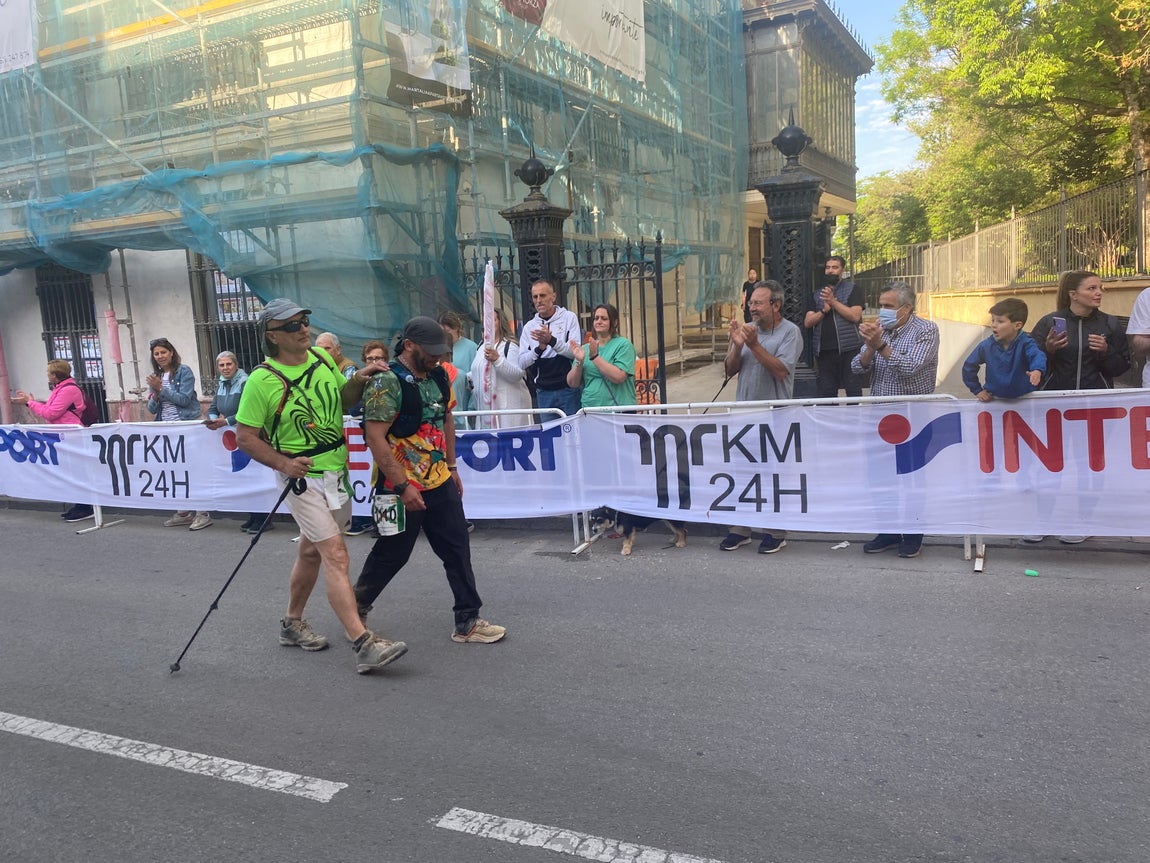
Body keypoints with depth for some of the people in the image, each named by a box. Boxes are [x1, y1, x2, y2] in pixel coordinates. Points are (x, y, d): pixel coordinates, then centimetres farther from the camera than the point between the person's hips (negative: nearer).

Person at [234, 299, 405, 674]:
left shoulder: (323, 359, 2)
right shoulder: (263, 380, -15)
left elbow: (342, 402, 16)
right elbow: (245, 435, -11)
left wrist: (357, 380, -4)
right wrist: (283, 463, -23)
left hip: (336, 471, 7)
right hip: (302, 476, -7)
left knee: (311, 552, 18)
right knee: (336, 554, -14)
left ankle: (293, 623, 36)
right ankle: (363, 644, -15)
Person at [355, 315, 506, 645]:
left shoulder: (438, 377, 6)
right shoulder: (387, 382, -17)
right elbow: (375, 437, -21)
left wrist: (452, 466, 16)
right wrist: (402, 486, -22)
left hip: (441, 483, 7)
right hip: (404, 488, -7)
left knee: (457, 549, 7)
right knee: (392, 553, 8)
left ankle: (467, 621, 16)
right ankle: (357, 606, 33)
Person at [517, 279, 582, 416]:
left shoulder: (569, 318, 1)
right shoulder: (529, 327, 9)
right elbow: (522, 363, 3)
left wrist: (552, 341, -24)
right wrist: (539, 348, -14)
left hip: (568, 390, -3)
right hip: (544, 393, 3)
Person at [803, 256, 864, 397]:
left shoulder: (853, 289, 5)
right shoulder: (818, 294, 17)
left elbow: (855, 316, -9)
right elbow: (807, 322, 7)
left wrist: (833, 302, -12)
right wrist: (824, 310, -9)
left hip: (848, 350, -4)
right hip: (823, 352, 4)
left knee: (854, 392, -2)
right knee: (825, 395, 6)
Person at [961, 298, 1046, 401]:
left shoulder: (1025, 343, -11)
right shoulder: (986, 346, -5)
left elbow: (1037, 356, -32)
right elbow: (968, 367, 7)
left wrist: (1037, 370, -55)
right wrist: (977, 391, 4)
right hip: (993, 399, 2)